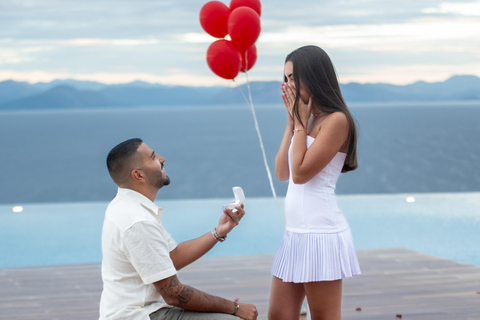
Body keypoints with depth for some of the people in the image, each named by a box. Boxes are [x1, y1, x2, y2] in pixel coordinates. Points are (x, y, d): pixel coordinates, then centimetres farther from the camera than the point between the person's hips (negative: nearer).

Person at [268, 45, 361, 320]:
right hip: (296, 233, 9)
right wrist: (292, 120, 9)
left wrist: (300, 121, -7)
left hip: (321, 233, -9)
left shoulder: (335, 120, -11)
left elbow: (300, 173, -15)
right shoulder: (306, 118, 14)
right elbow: (282, 172, 10)